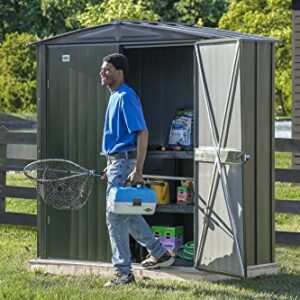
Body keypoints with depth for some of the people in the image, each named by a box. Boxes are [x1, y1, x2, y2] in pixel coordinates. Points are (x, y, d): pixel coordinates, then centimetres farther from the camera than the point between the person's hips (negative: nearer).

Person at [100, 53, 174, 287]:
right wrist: (111, 166, 24)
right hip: (117, 162, 10)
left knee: (116, 216, -7)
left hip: (125, 162, -10)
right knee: (129, 213, 18)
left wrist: (138, 171, -26)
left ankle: (123, 272, 0)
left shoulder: (126, 97, -16)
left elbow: (142, 133, -21)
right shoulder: (115, 97, 15)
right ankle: (160, 254, 30)